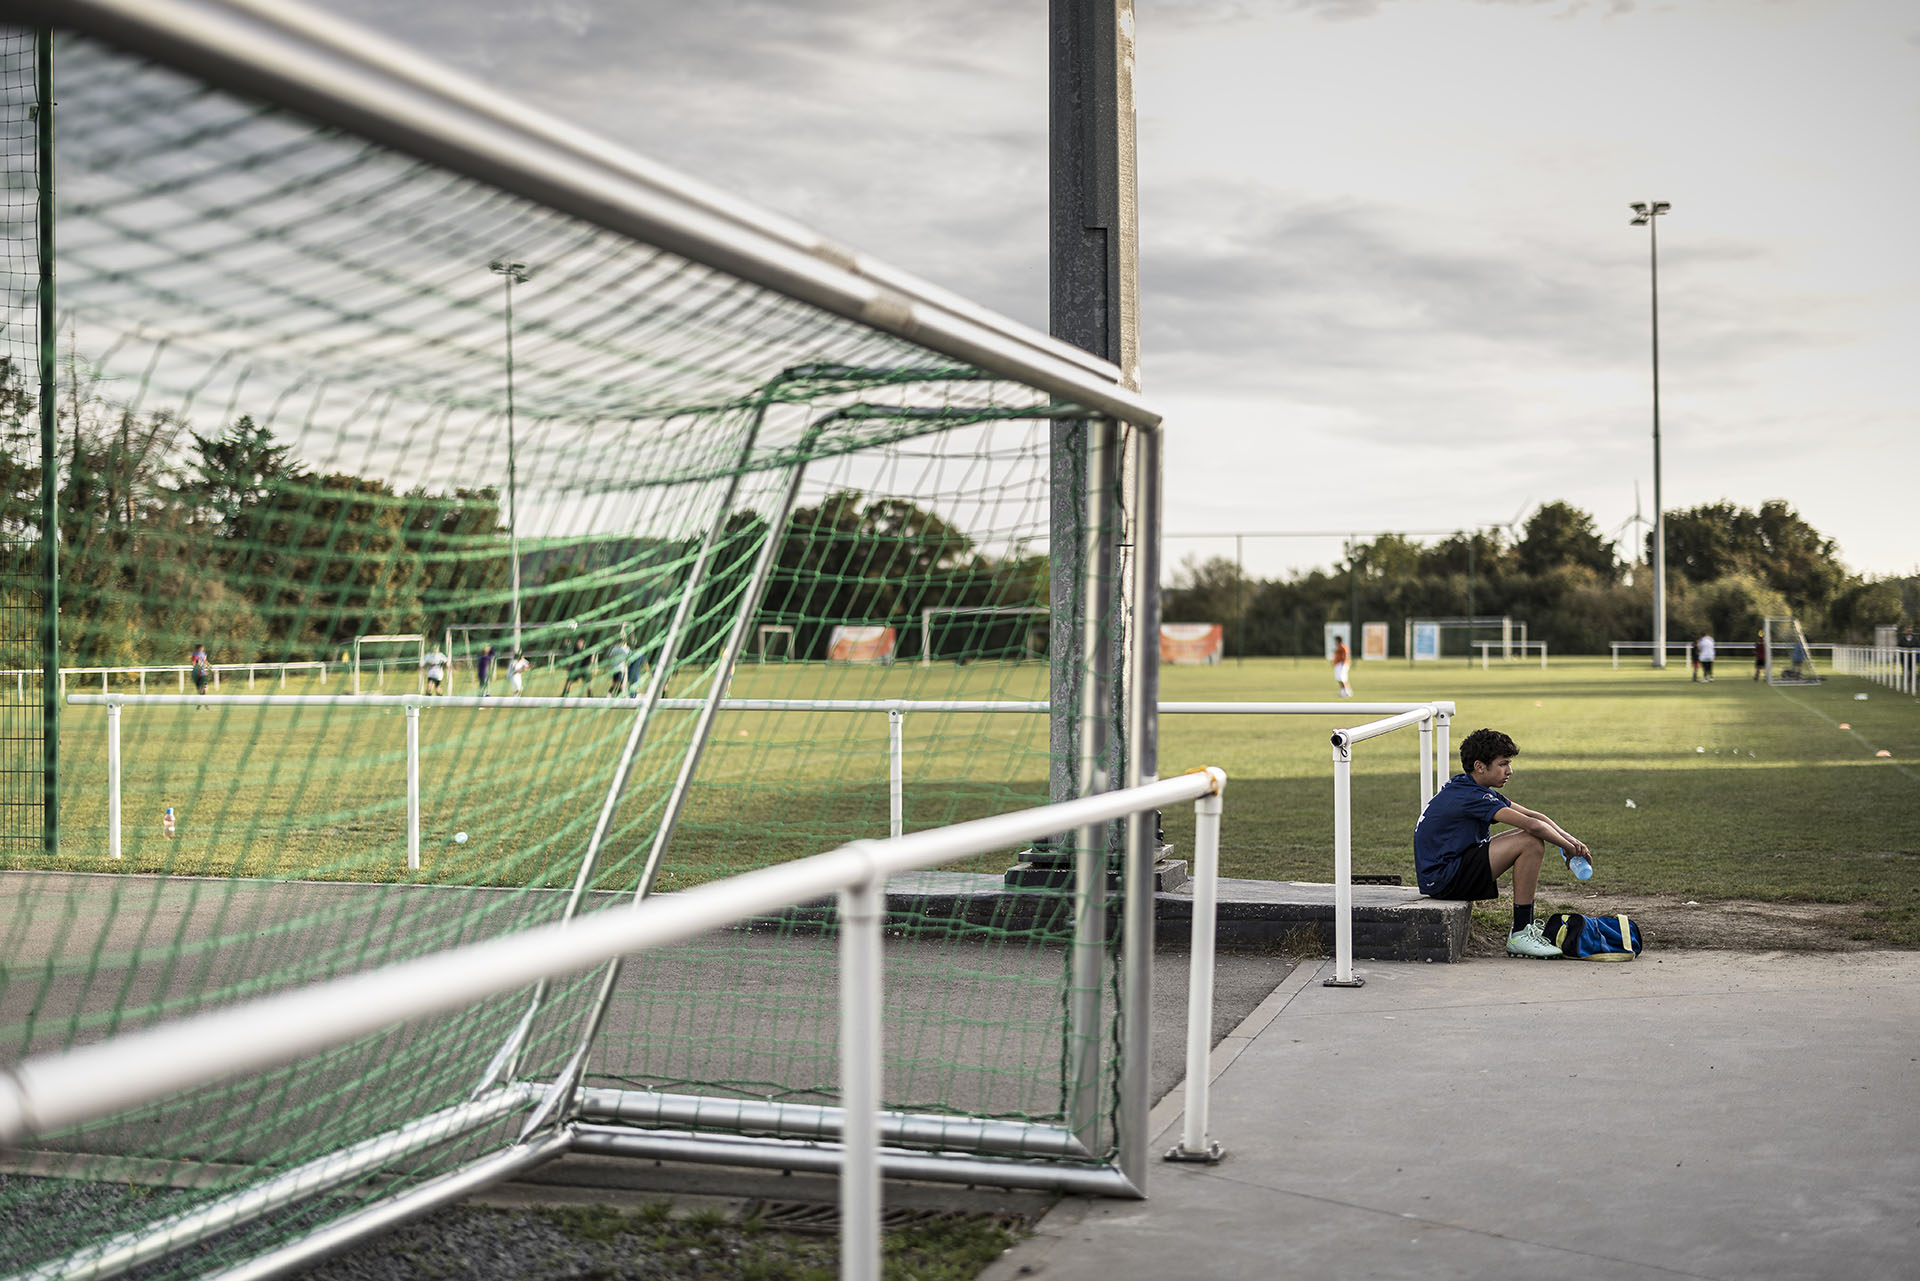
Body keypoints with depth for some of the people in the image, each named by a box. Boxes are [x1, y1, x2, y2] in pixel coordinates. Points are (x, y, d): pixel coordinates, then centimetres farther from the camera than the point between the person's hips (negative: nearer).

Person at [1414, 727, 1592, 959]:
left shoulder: (1470, 789, 12)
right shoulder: (1470, 796, -19)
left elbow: (1532, 816, 10)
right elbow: (1533, 825, -24)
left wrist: (1569, 838, -3)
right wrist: (1570, 847, -10)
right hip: (1442, 879, -11)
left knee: (1528, 837, 14)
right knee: (1531, 842, -17)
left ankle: (1527, 925, 12)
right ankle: (1520, 935, -13)